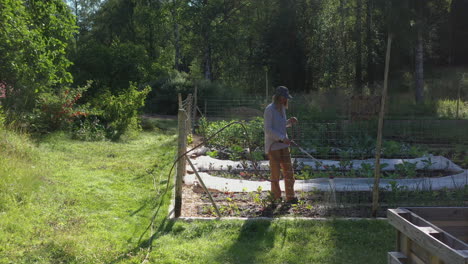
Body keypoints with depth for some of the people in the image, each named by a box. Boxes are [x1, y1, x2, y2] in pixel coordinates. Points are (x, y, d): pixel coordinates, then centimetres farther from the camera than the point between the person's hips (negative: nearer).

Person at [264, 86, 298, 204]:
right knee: (275, 172, 1)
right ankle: (276, 196, 18)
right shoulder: (269, 109, -15)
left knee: (288, 170, 4)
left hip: (283, 145, 7)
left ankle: (290, 197, 11)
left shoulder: (282, 108, 10)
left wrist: (290, 121, 3)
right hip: (273, 146, -7)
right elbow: (267, 129, -20)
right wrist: (282, 138, -24)